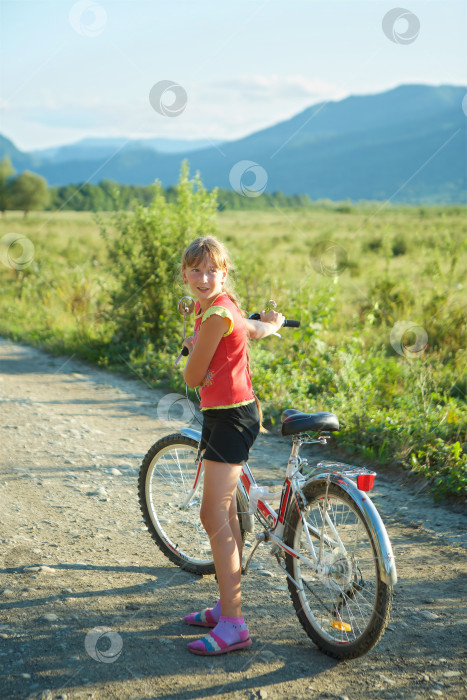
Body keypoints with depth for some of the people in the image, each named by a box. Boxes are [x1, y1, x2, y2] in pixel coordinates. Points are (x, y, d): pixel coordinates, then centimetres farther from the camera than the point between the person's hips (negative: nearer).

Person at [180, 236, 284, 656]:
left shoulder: (216, 315, -20)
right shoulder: (222, 307, 10)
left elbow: (193, 377, -13)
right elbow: (259, 329, 27)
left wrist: (192, 346, 8)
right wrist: (270, 322, 51)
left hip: (230, 418, -10)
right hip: (226, 414, 10)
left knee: (214, 518, -11)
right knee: (225, 515, 15)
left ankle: (233, 625, -8)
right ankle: (227, 605, 26)